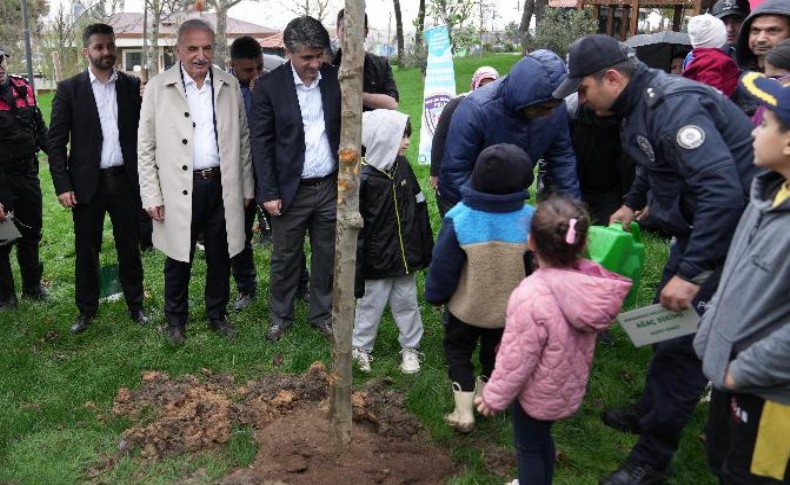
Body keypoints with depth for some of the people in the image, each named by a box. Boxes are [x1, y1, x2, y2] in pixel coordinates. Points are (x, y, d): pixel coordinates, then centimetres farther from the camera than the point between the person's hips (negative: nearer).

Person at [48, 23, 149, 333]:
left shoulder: (132, 86, 4)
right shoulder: (69, 89, 0)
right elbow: (56, 141, -2)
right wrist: (62, 185, -8)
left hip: (126, 181, 1)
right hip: (87, 183, -1)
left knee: (129, 247, 10)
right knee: (86, 251, 8)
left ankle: (135, 305, 24)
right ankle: (86, 310, 23)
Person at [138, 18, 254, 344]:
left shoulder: (230, 85, 3)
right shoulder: (158, 87, -4)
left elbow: (242, 139, 9)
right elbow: (146, 147, -2)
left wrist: (247, 186, 8)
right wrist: (151, 196, -6)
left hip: (222, 186, 2)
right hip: (179, 189, -2)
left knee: (220, 257, 14)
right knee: (179, 260, 10)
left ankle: (217, 315, 32)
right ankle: (176, 320, 29)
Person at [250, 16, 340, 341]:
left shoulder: (334, 79, -1)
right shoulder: (269, 86, -8)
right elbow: (261, 142, -7)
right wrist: (269, 192, -10)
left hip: (330, 187, 3)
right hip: (291, 190, -2)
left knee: (327, 256, 13)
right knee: (284, 258, 10)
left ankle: (323, 314, 30)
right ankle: (280, 317, 29)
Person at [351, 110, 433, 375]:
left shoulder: (403, 167, -1)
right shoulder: (363, 177, -20)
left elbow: (418, 209, 8)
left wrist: (424, 249, 11)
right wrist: (356, 269, -15)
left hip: (405, 255, 5)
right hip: (377, 261, -5)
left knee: (407, 303, 18)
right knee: (371, 304, 12)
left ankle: (411, 348, 35)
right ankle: (361, 348, 33)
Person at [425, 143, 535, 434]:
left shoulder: (459, 218, -26)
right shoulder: (531, 219, -21)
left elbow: (442, 267, -16)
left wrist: (435, 295, 3)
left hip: (466, 306, -2)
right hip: (509, 309, 2)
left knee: (458, 350, 22)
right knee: (495, 351, 27)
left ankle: (464, 411, 19)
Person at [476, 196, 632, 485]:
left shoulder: (532, 297, -38)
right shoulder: (590, 279, -18)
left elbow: (517, 359, -27)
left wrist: (494, 396, -9)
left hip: (538, 392, -6)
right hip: (570, 384, 7)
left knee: (528, 447, 20)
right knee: (541, 438, 31)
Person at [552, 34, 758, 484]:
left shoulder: (673, 105, -27)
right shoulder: (643, 101, 4)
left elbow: (724, 190, -35)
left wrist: (691, 272, -34)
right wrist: (633, 203, 25)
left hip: (724, 235, -10)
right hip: (696, 227, 10)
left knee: (681, 343, -4)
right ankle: (652, 410, 41)